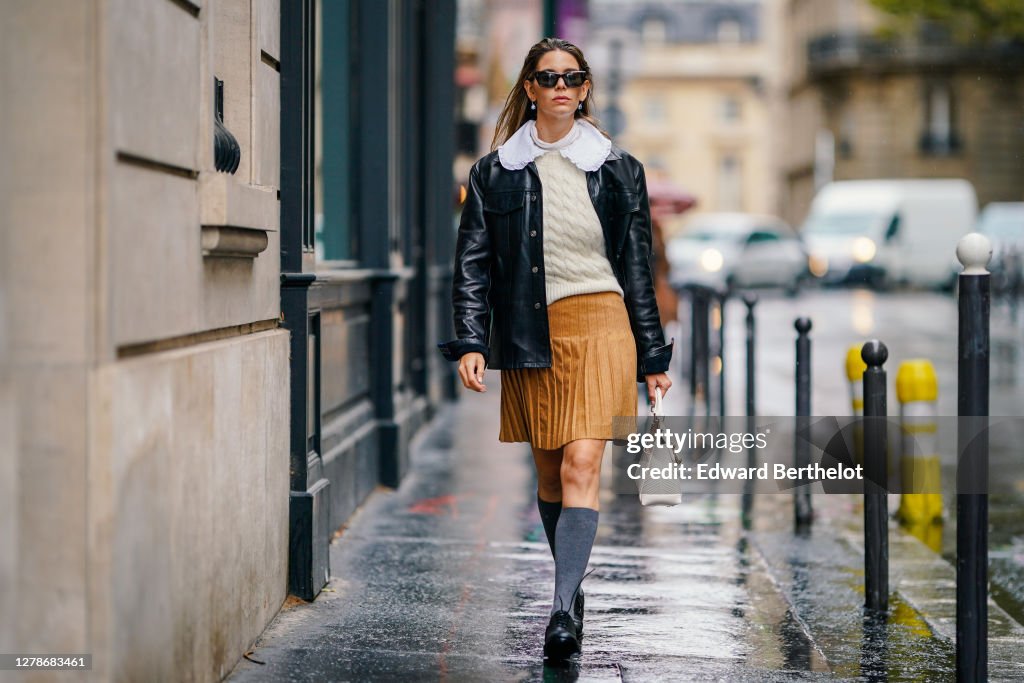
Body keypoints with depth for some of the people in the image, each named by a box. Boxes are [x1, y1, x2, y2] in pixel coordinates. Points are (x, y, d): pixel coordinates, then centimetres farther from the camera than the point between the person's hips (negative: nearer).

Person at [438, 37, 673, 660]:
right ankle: (572, 589, 24)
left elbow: (638, 268, 11)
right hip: (528, 334, 2)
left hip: (600, 327, -2)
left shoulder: (617, 170, 8)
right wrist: (470, 342, -7)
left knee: (581, 465, -15)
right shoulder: (496, 171, 8)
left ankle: (563, 608, -22)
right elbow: (473, 264, 5)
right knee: (548, 471, 8)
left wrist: (653, 357, 10)